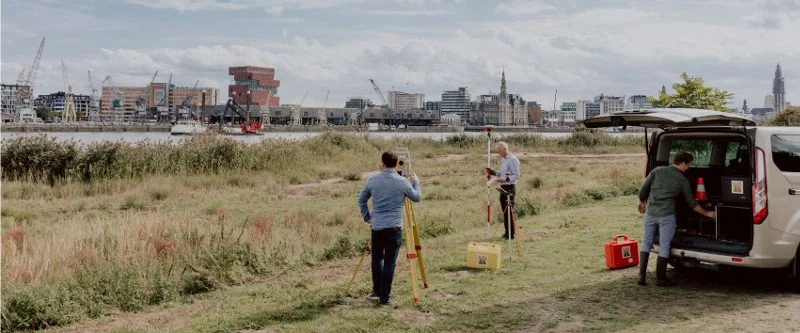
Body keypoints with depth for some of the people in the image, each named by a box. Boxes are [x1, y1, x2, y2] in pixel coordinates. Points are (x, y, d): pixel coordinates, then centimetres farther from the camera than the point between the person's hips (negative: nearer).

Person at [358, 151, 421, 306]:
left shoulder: (372, 181, 1)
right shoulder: (402, 182, -7)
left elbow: (361, 201, 11)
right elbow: (417, 197, 7)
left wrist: (367, 217, 21)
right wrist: (415, 181, 22)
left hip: (376, 227, 3)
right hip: (394, 227, -3)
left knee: (377, 258, 19)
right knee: (389, 262, 0)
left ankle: (377, 292, 25)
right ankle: (384, 298, 2)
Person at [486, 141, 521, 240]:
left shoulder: (512, 160, -14)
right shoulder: (504, 159, 17)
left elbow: (516, 176, -19)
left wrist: (505, 179, -31)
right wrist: (493, 172, 14)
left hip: (509, 188, -9)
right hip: (503, 188, 9)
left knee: (508, 211, -6)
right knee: (504, 212, 13)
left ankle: (511, 234, 0)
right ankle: (507, 232, 22)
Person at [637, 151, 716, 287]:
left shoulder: (657, 170, 4)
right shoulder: (682, 180, 1)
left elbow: (643, 189, 4)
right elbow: (692, 203, 8)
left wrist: (642, 202, 22)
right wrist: (706, 213, 22)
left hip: (650, 213, 3)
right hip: (666, 216, -3)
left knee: (646, 243, 12)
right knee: (664, 247, 6)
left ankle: (641, 277, 9)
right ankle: (660, 279, 11)